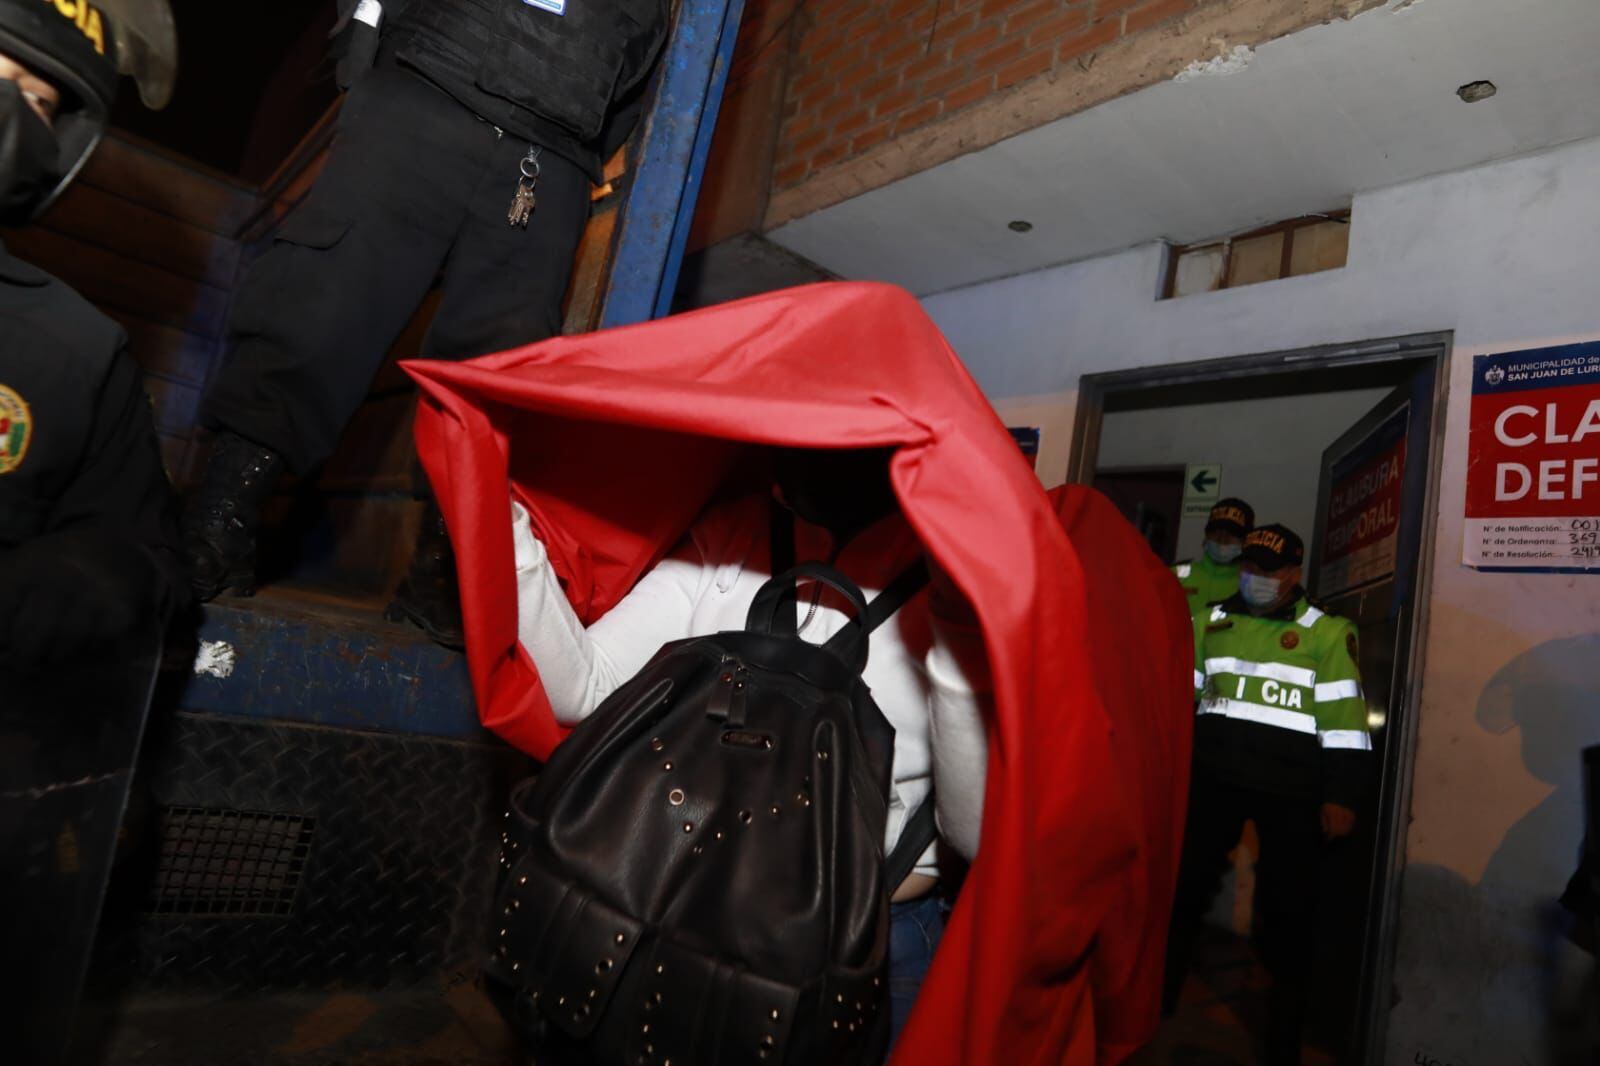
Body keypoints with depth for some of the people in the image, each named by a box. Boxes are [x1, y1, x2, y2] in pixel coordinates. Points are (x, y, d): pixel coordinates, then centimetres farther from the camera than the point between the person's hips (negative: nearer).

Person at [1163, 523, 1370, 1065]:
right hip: (1213, 777, 3)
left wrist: (1340, 796, -8)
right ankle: (1155, 1002, 26)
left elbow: (1344, 719, -3)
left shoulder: (1327, 634, 0)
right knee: (1182, 886, 8)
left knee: (1287, 910, 6)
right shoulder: (1210, 622, 10)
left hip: (1290, 792, -3)